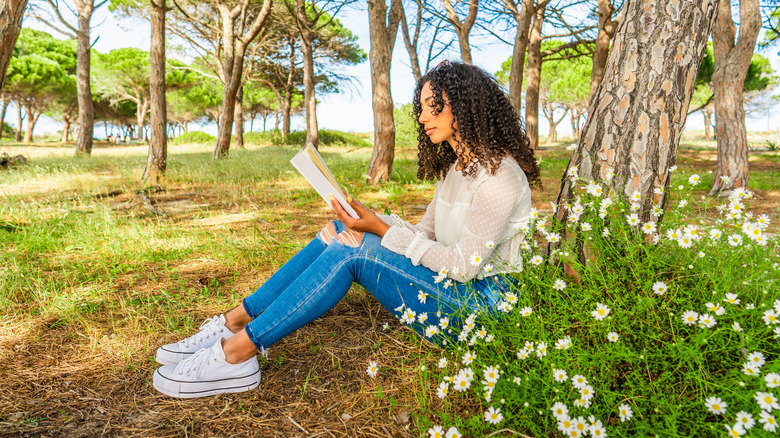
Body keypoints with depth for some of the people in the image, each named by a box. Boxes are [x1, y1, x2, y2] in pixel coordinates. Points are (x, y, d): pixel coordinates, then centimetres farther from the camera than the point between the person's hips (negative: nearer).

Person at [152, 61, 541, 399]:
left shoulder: (498, 173, -16)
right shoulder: (454, 166, 13)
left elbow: (463, 265, -20)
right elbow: (425, 236, 10)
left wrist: (380, 229, -20)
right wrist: (368, 220, -7)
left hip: (481, 302, -8)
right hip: (451, 284, 8)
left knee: (352, 249, -24)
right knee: (342, 231, -7)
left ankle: (238, 351, -17)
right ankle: (236, 322, -6)